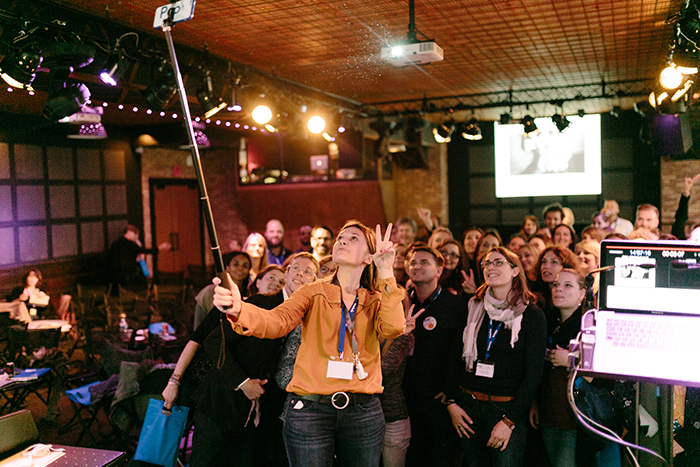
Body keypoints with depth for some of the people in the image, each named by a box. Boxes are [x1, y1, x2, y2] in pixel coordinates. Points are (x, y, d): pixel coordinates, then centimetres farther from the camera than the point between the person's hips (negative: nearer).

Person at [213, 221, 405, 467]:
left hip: (363, 413, 2)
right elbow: (276, 321, -13)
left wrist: (386, 273, -13)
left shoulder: (377, 301, 8)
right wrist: (239, 309, -33)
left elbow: (392, 329, -13)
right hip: (310, 410, -1)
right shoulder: (314, 293, 4)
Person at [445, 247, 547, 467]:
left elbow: (534, 373, -8)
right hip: (467, 404, 3)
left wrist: (509, 420, -12)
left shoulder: (532, 315, -5)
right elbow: (455, 357, 7)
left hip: (507, 408, -3)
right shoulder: (472, 308, 4)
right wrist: (452, 402, -2)